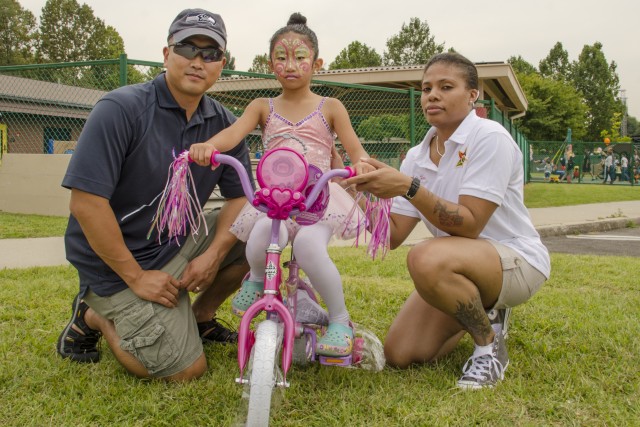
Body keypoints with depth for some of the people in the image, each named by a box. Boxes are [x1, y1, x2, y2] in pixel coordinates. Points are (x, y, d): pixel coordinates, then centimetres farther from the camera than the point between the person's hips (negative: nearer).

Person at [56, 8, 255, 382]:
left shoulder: (223, 123, -1)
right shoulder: (121, 109, -19)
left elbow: (239, 196, 2)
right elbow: (86, 202, -23)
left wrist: (213, 255, -15)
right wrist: (136, 277, -20)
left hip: (179, 243, 6)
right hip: (118, 263, -6)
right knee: (187, 369, -12)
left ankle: (201, 316, 11)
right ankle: (95, 317, 12)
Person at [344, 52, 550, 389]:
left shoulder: (490, 138, -15)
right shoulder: (417, 156, 4)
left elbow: (469, 225, -23)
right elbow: (393, 236, -3)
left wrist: (409, 186, -32)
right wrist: (367, 194, -19)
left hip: (518, 262, -7)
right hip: (461, 262, 7)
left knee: (427, 258, -36)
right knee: (399, 354, -5)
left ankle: (489, 342, -9)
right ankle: (481, 313, 22)